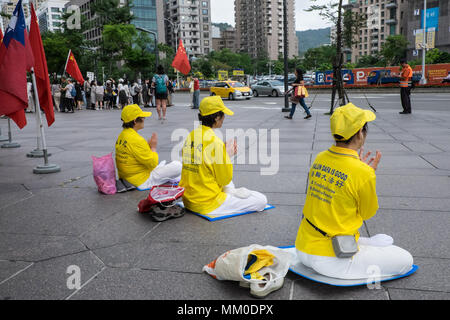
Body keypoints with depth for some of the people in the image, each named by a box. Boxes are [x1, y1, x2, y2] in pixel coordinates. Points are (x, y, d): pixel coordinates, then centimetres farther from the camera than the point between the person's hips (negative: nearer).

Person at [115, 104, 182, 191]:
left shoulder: (121, 135, 5)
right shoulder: (136, 140, -26)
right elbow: (152, 163, -20)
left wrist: (148, 145, 5)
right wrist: (153, 147, -6)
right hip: (141, 182, -10)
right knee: (178, 166, -3)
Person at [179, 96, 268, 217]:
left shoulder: (191, 136, 3)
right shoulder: (215, 142, -21)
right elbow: (225, 180, -12)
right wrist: (228, 156, 2)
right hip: (207, 204, -8)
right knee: (262, 200, -4)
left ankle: (231, 191, 19)